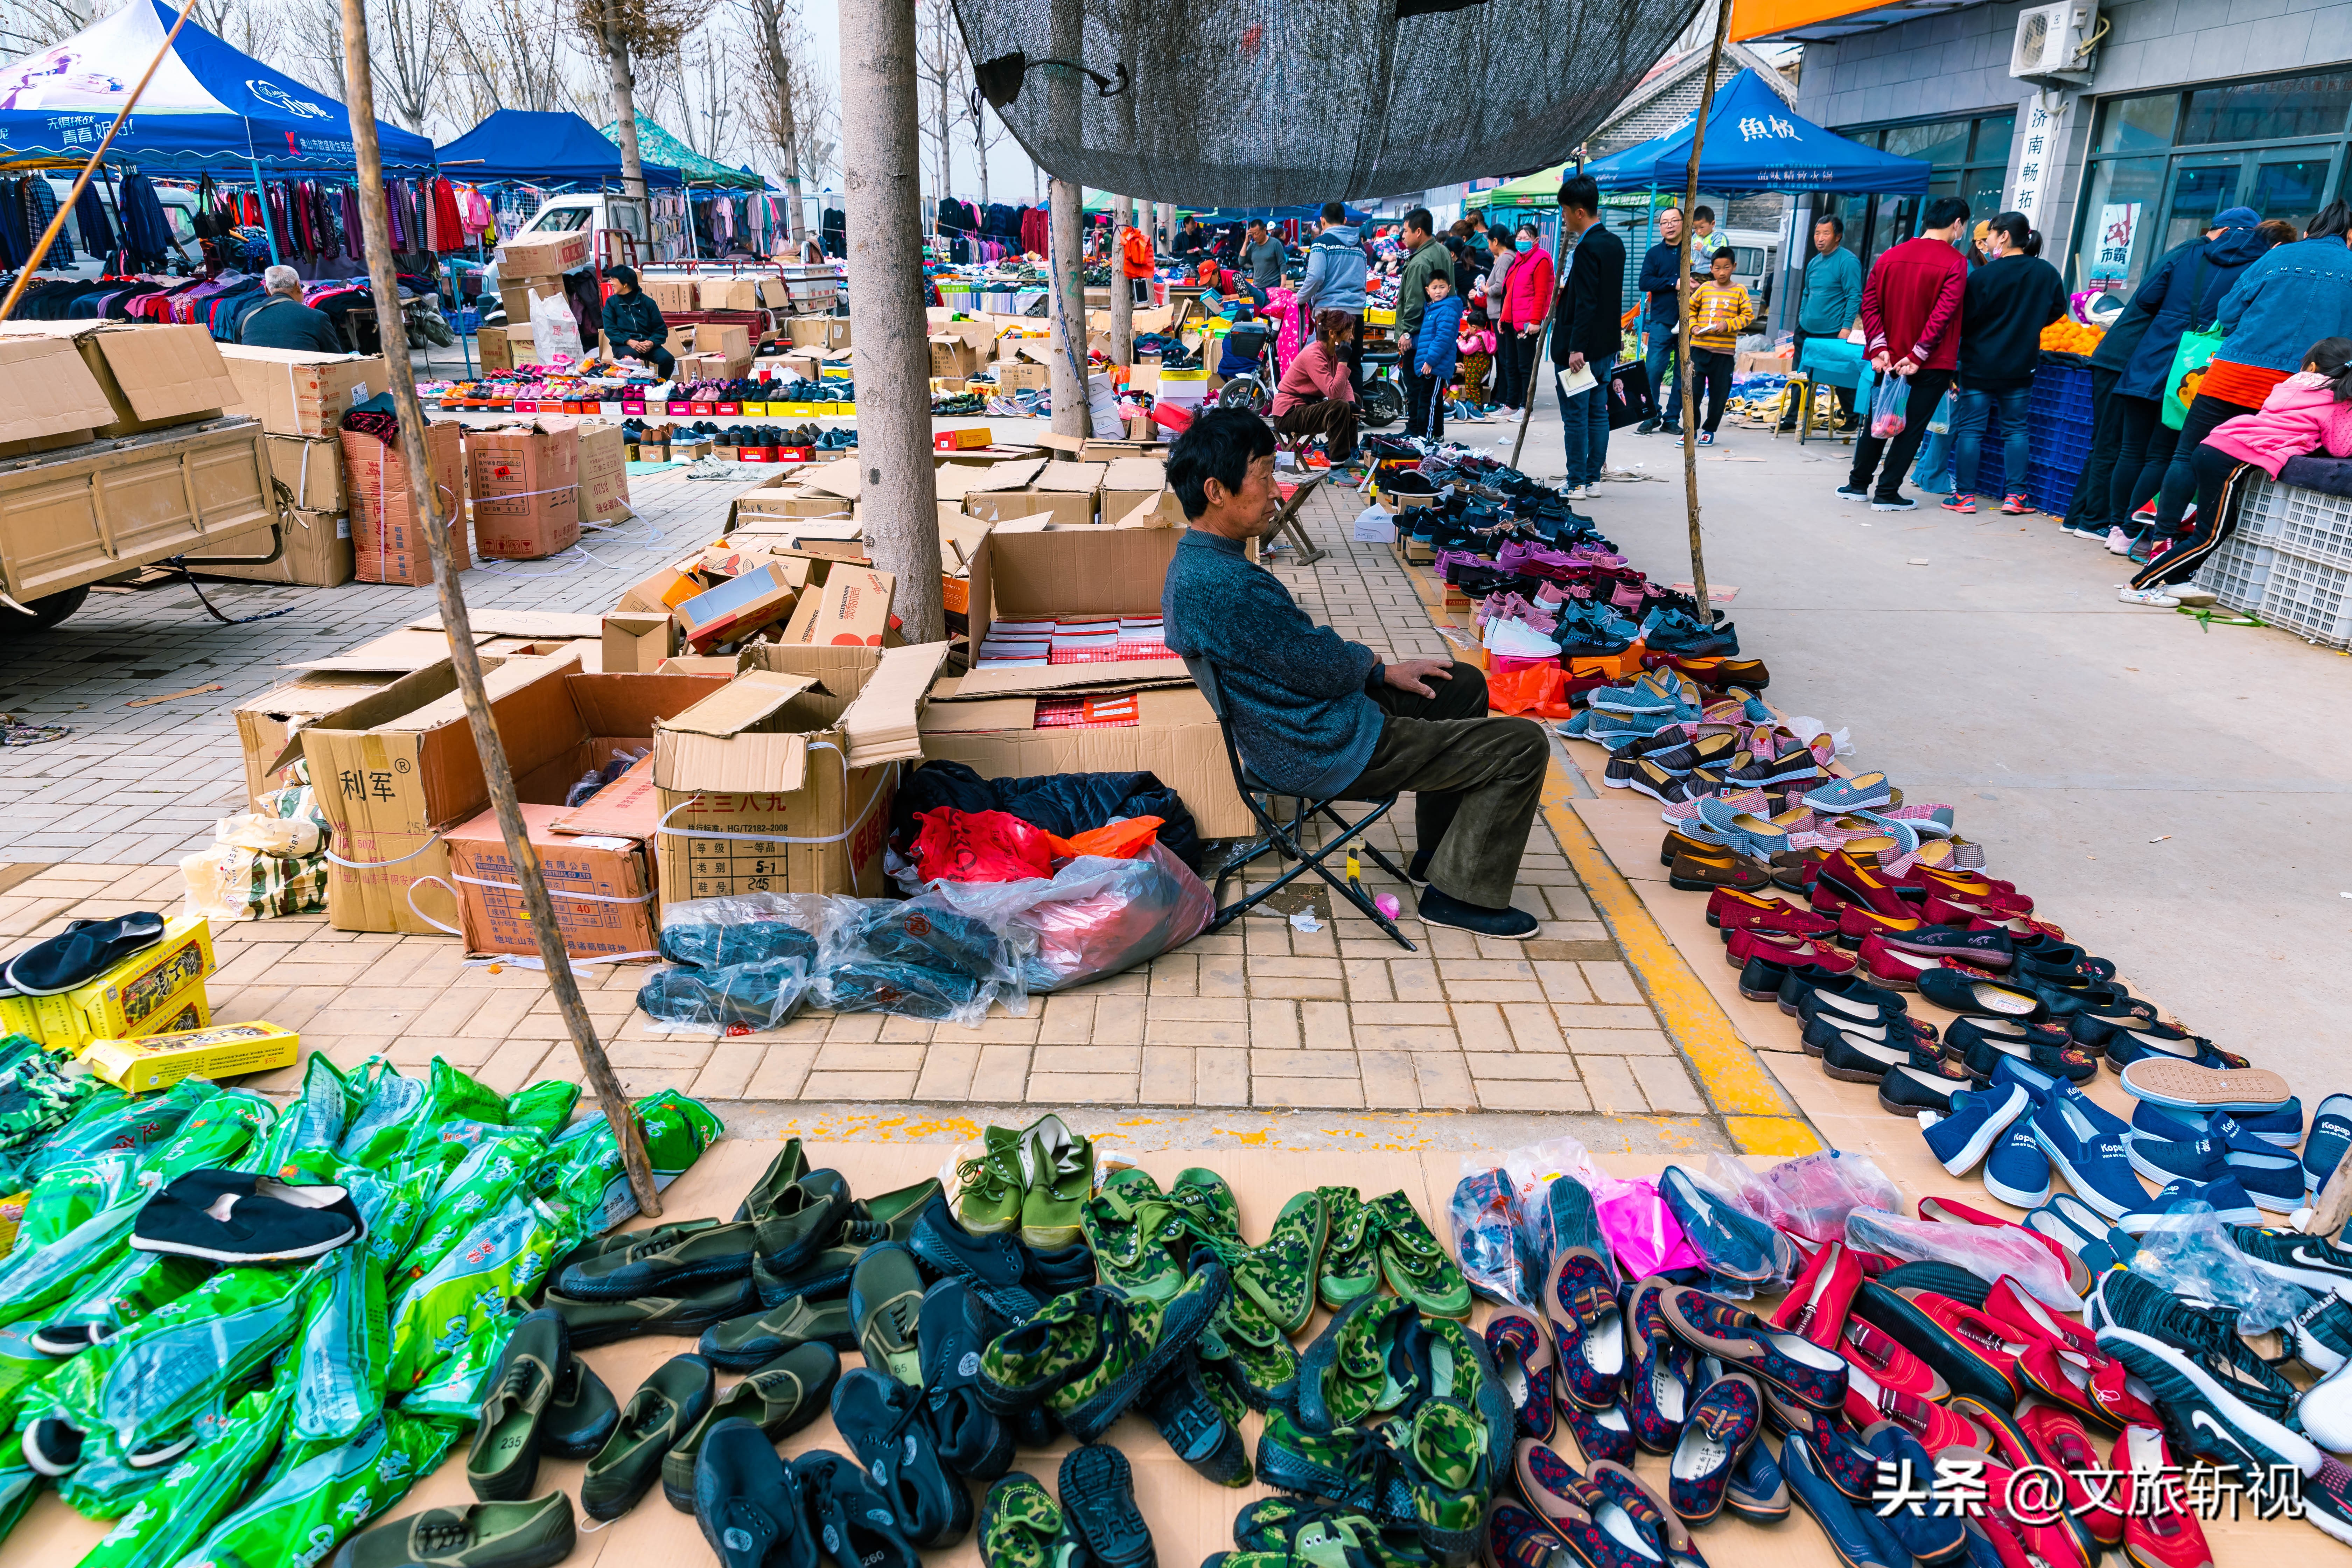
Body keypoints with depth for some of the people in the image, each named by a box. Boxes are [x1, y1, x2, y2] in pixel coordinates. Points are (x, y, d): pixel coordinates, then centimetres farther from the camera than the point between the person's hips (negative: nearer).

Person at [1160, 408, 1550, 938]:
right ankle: (1463, 894, 9)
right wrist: (1370, 659, 2)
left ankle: (1438, 851, 32)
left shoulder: (1191, 565, 4)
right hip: (1326, 754, -11)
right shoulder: (1229, 585, -30)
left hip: (1288, 734, 11)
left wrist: (1384, 674, 8)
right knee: (1523, 747, -5)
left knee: (1464, 685, 25)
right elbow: (1328, 670, -21)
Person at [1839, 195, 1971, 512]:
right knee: (1912, 426, 3)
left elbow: (1870, 302, -1)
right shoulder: (1954, 262, -10)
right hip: (1931, 364, -4)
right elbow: (1943, 314, -18)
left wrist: (1879, 348, -4)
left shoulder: (1892, 256, 4)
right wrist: (1918, 356, -16)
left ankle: (1858, 485, 21)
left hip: (1890, 358, 5)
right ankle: (1887, 494, 3)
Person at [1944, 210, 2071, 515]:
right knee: (2016, 429, 12)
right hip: (2021, 366, 4)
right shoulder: (2047, 273, 0)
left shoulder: (1983, 275, -14)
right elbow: (2057, 310, 12)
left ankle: (1964, 495, 3)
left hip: (1980, 364, -4)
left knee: (1970, 429, 3)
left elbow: (1965, 320, -9)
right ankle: (2015, 496, 9)